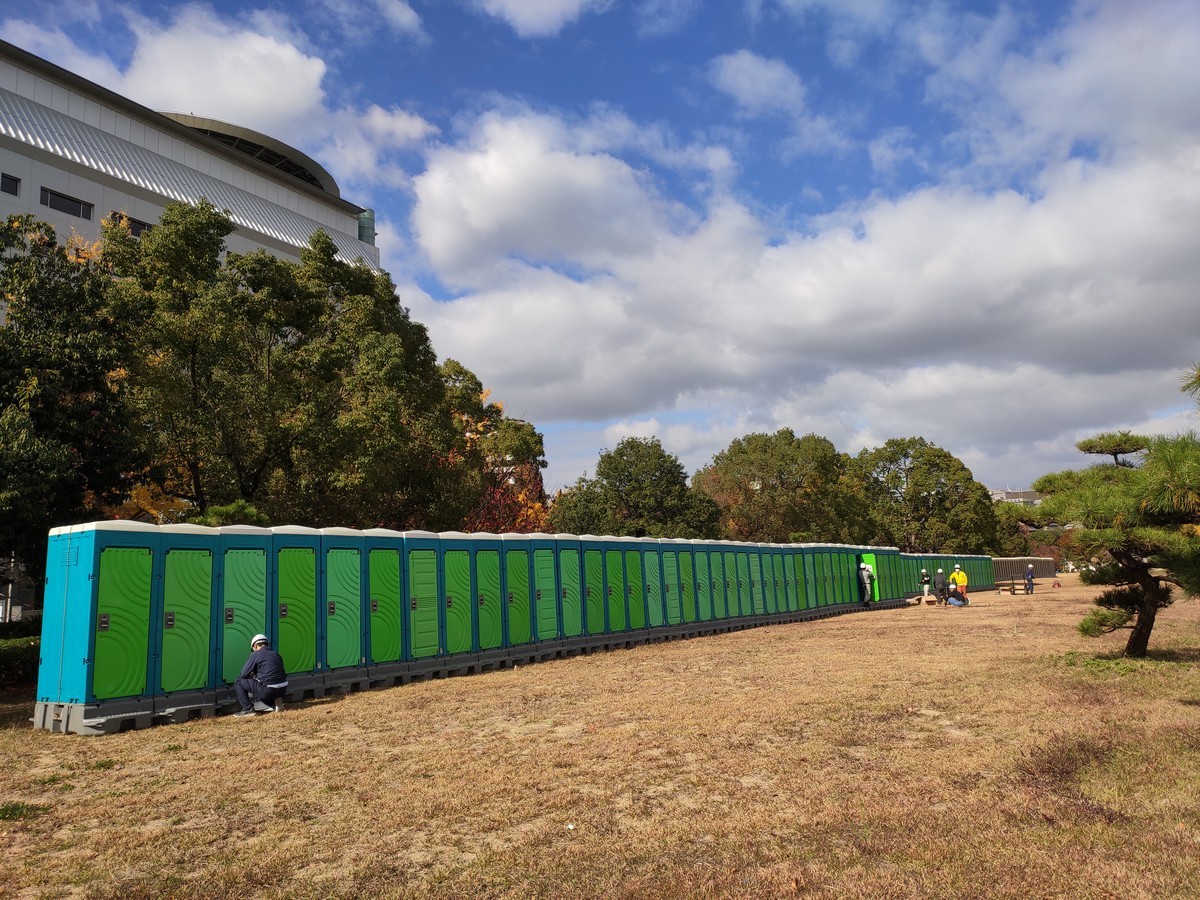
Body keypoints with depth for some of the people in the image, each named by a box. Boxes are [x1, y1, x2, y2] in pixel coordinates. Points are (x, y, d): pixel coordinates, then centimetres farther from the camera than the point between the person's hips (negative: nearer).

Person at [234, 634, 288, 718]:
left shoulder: (255, 655, -2)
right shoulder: (276, 655, 17)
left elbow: (243, 675, -2)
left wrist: (252, 676, 23)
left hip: (267, 690, -7)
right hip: (282, 691, 7)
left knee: (238, 683, 7)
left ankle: (248, 710, 1)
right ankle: (273, 704, 12)